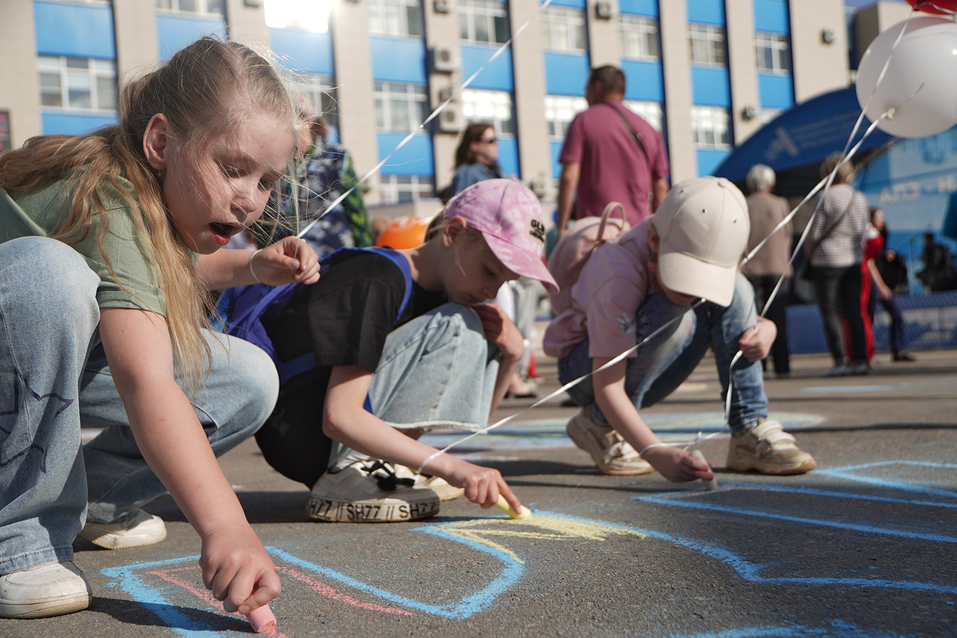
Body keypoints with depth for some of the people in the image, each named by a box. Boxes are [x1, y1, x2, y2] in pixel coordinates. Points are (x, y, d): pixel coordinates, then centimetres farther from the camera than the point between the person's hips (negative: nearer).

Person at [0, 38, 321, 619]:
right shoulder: (111, 205, -34)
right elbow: (146, 385, -48)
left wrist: (255, 266, -1)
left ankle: (94, 496, 10)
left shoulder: (167, 193, -7)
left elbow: (183, 267, 20)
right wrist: (224, 524, -58)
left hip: (72, 358, 8)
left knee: (250, 381, -10)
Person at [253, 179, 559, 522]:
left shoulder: (432, 291, 9)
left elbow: (470, 412, 9)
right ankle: (348, 478, -20)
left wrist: (511, 354, -9)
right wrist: (451, 466, -30)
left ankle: (374, 468, 1)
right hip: (300, 434, -9)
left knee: (481, 336, 6)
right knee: (456, 328, -19)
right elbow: (339, 419, -27)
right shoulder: (374, 283, -20)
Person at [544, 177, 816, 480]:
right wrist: (655, 452, -49)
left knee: (735, 290, -16)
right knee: (669, 317, -35)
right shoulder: (620, 272, -34)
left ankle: (751, 434, -14)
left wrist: (764, 330, -26)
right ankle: (600, 426, -14)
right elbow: (607, 387, -36)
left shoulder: (704, 254, -15)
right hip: (586, 370, -6)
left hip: (646, 374, 6)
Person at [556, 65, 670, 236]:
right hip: (640, 227, 4)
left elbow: (569, 177, -7)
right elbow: (660, 187, 12)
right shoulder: (649, 131, 14)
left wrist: (561, 228, -6)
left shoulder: (583, 120, 3)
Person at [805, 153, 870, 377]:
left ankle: (839, 360, -6)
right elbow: (863, 231, 11)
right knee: (853, 311, 9)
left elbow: (814, 233, -9)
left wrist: (809, 251, 9)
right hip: (854, 259, 6)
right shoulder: (860, 198, 6)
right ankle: (860, 359, 8)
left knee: (830, 312, -1)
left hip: (828, 260, -6)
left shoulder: (824, 199, -12)